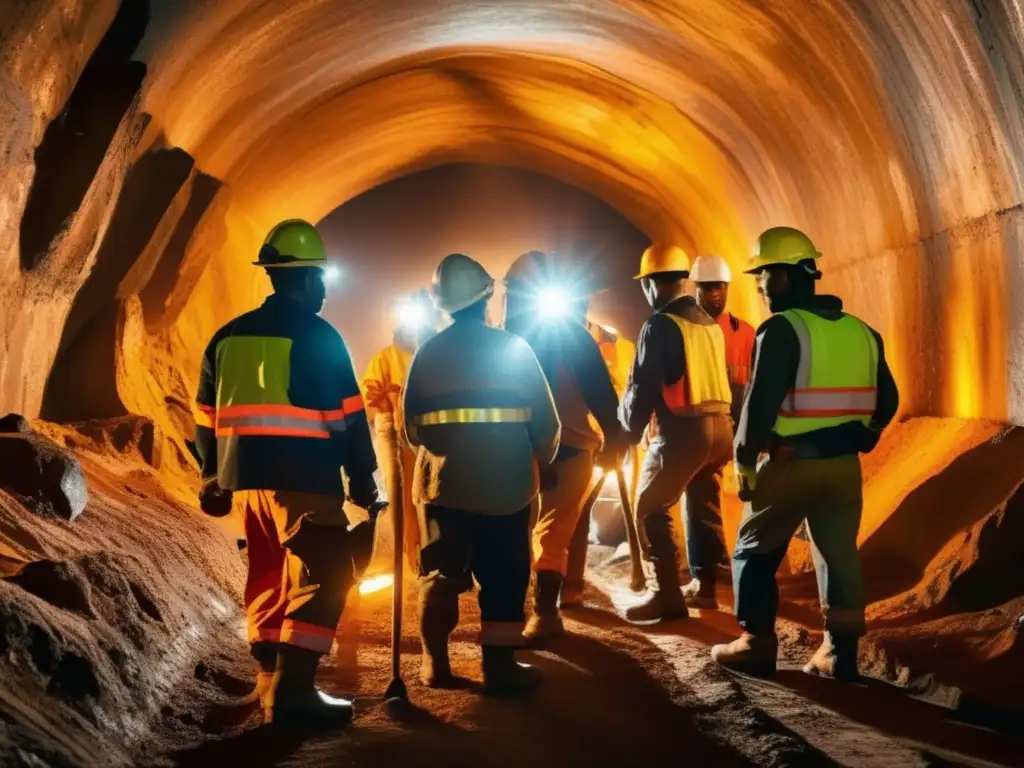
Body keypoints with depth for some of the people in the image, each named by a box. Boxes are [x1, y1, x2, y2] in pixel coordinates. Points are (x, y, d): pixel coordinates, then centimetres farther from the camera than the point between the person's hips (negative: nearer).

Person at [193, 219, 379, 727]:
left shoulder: (229, 336, 13)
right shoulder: (317, 336, -7)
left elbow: (207, 413, 17)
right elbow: (346, 416, -8)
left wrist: (213, 476, 26)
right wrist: (363, 479, -1)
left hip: (246, 476, 8)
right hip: (303, 477, -7)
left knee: (267, 576, 17)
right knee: (323, 576, -7)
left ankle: (271, 683, 23)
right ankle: (292, 690, -15)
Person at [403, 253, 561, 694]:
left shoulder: (428, 352, 0)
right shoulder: (514, 348, -6)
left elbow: (411, 424, 2)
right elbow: (545, 421, -6)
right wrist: (541, 462, 12)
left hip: (443, 482, 2)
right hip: (506, 483, -2)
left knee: (441, 574, 11)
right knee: (503, 577, 5)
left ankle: (435, 665, 13)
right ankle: (499, 667, 6)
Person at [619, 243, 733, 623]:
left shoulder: (661, 325, -9)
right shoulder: (710, 323, 14)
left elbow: (644, 387, -10)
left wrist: (629, 428, 6)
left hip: (682, 430, -8)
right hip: (720, 426, 8)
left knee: (650, 511, 1)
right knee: (703, 507, 18)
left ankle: (668, 596, -3)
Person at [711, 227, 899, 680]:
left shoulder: (781, 329, -13)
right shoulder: (861, 331, 9)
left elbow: (760, 403, -17)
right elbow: (887, 401, 12)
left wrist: (744, 463, -8)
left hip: (791, 462, -6)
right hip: (844, 463, 6)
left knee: (755, 552, 9)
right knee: (839, 555, 11)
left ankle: (756, 646, 11)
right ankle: (841, 652, 12)